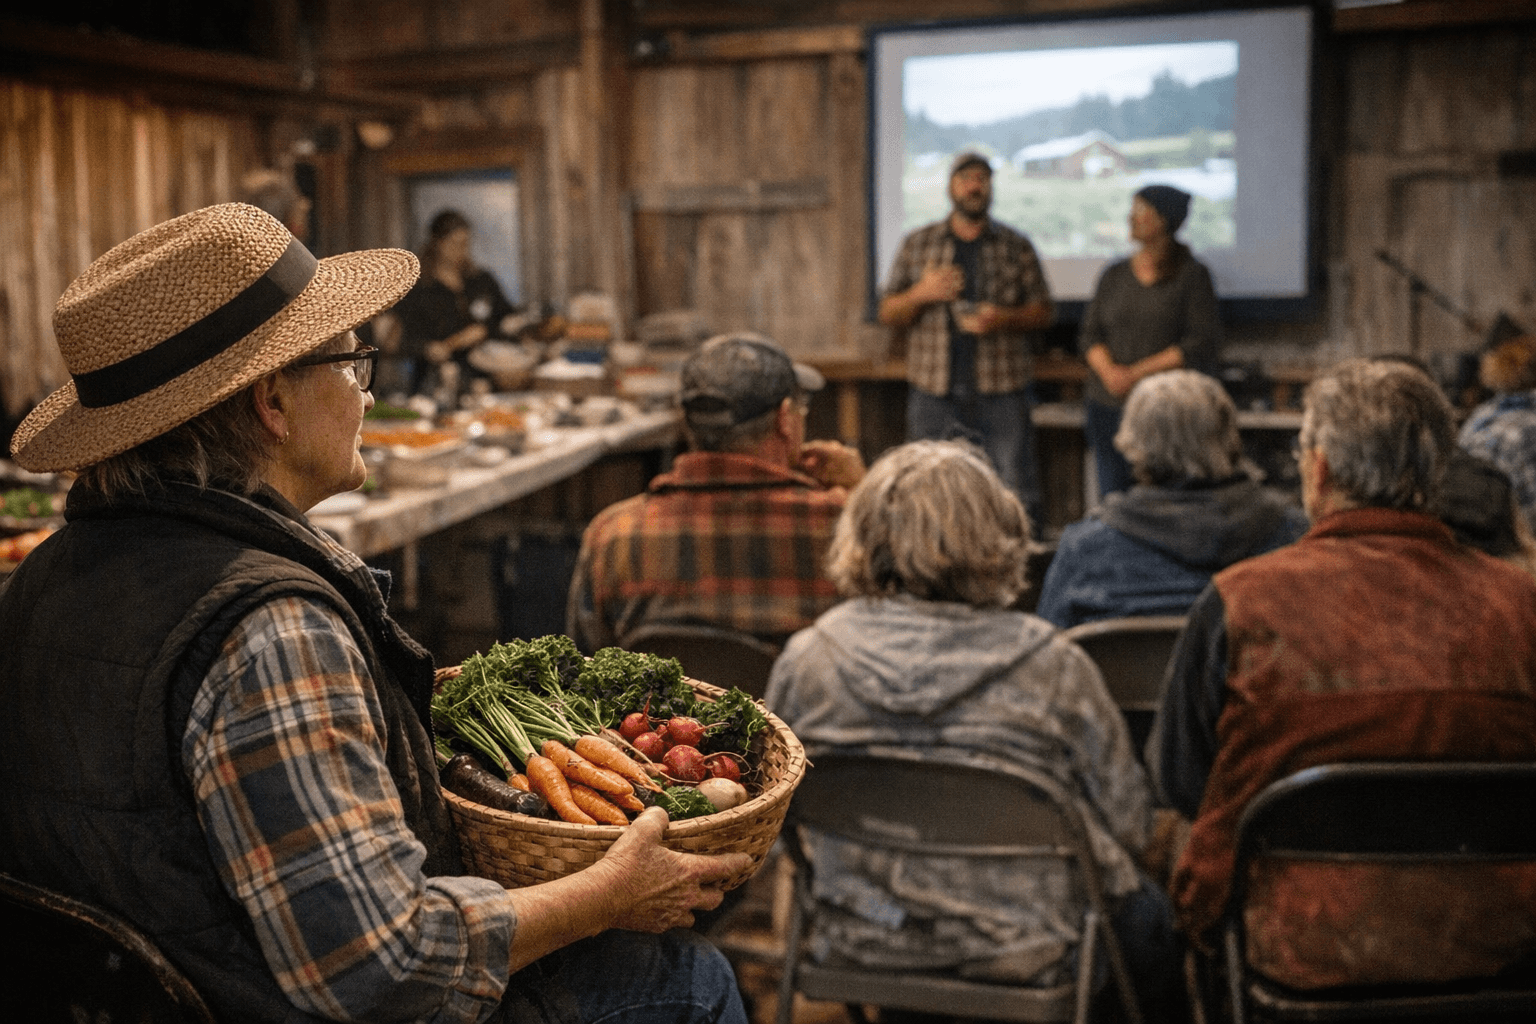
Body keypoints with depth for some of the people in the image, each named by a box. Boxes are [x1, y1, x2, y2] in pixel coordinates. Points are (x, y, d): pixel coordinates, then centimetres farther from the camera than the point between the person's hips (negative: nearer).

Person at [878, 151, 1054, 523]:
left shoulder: (1016, 247, 9)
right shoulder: (917, 244, 11)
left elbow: (1044, 311, 9)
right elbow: (887, 314, 11)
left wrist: (1004, 319, -10)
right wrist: (920, 294, -9)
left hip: (1002, 393, -1)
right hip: (934, 393, 1)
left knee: (1017, 494, -5)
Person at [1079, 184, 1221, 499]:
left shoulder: (1193, 275, 1)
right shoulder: (1114, 274, 14)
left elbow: (1202, 345, -6)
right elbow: (1089, 334, 11)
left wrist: (1138, 373, -12)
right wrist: (1110, 371, -10)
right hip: (1108, 406, 4)